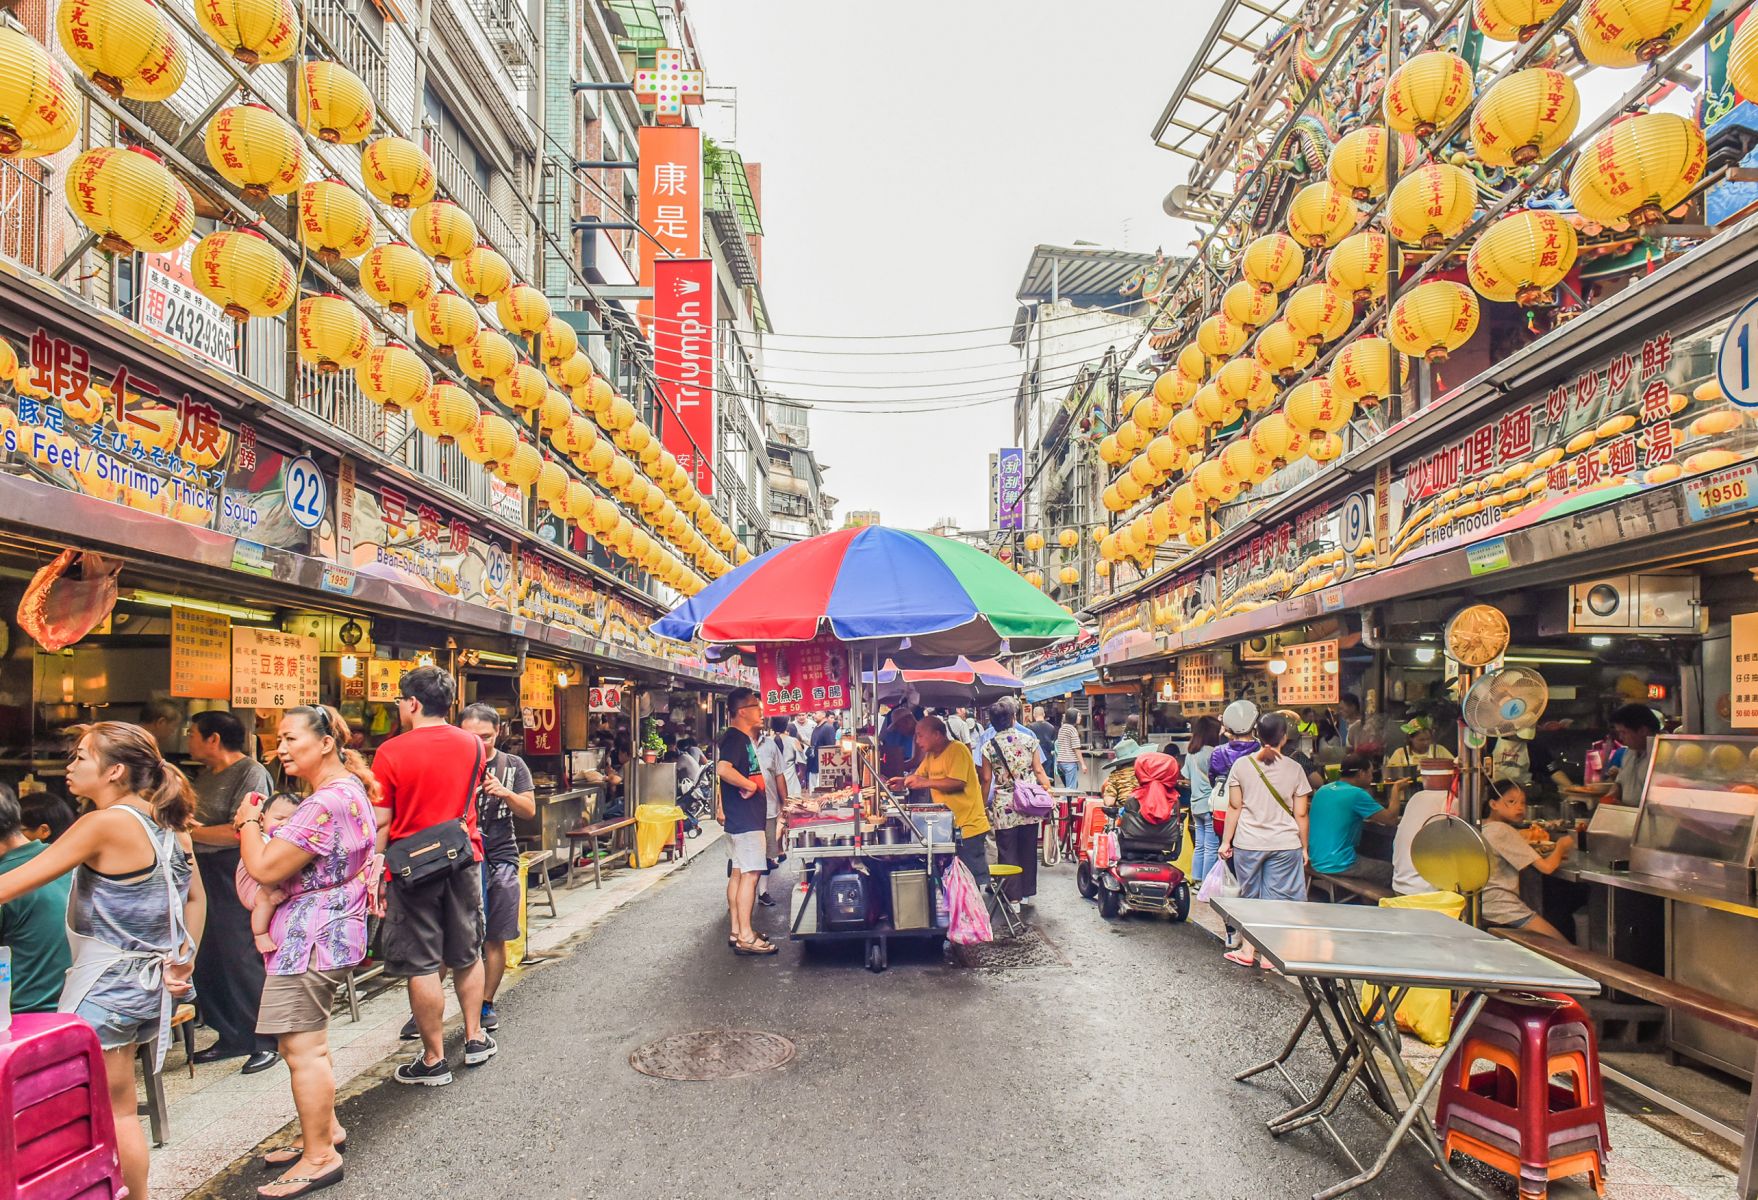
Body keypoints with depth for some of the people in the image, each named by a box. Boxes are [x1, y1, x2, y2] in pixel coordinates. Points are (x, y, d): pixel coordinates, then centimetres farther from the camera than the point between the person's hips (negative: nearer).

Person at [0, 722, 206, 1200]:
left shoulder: (105, 824, -18)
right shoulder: (169, 823, 5)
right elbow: (196, 898, 12)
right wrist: (184, 963, 15)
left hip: (104, 984, -8)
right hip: (148, 978, 8)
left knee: (113, 1112, 5)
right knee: (119, 1109, 17)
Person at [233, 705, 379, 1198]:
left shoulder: (326, 803, -23)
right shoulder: (351, 788, 11)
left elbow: (264, 868, -22)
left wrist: (249, 822, -4)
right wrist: (265, 825, 9)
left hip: (310, 937, -11)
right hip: (328, 932, 11)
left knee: (302, 1047, -2)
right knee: (309, 1043, 22)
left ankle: (319, 1157, 9)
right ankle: (326, 1129, 35)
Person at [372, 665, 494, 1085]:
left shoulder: (391, 752, -12)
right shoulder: (473, 746, 1)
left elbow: (381, 822, -11)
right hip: (464, 861, 5)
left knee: (421, 966, 5)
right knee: (467, 955, 18)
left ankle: (434, 1060, 13)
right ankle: (475, 1039, 28)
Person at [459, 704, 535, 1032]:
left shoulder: (514, 766, 6)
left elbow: (529, 810, 2)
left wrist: (504, 793, -16)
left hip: (501, 860, 2)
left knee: (496, 939, 7)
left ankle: (486, 1003, 21)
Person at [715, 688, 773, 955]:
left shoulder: (741, 738, 16)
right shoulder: (736, 738, -16)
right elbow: (723, 769, -34)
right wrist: (750, 785, -22)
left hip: (740, 819, 10)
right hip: (745, 819, -10)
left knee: (738, 873, 12)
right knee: (750, 873, -9)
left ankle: (736, 931, 18)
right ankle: (746, 937, -7)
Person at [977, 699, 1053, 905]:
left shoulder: (989, 747, -3)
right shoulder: (1029, 739, 1)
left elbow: (986, 780, -1)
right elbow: (1039, 771, 0)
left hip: (1003, 808, -2)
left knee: (1007, 852, 6)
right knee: (1028, 850, 14)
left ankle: (1013, 896, 8)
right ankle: (1026, 892, 24)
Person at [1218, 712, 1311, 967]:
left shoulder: (1241, 765, -3)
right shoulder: (1294, 769, -3)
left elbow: (1234, 807, -1)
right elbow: (1300, 814, 0)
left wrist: (1226, 841, 7)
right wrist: (1304, 848, 11)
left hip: (1248, 843, 1)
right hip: (1285, 844, 0)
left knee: (1250, 897, 13)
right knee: (1277, 899, 7)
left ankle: (1248, 950, 17)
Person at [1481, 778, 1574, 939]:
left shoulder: (1482, 828, 14)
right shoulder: (1503, 831, -12)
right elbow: (1547, 867, -13)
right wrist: (1561, 846, 7)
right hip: (1501, 906, -9)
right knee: (1564, 948, -8)